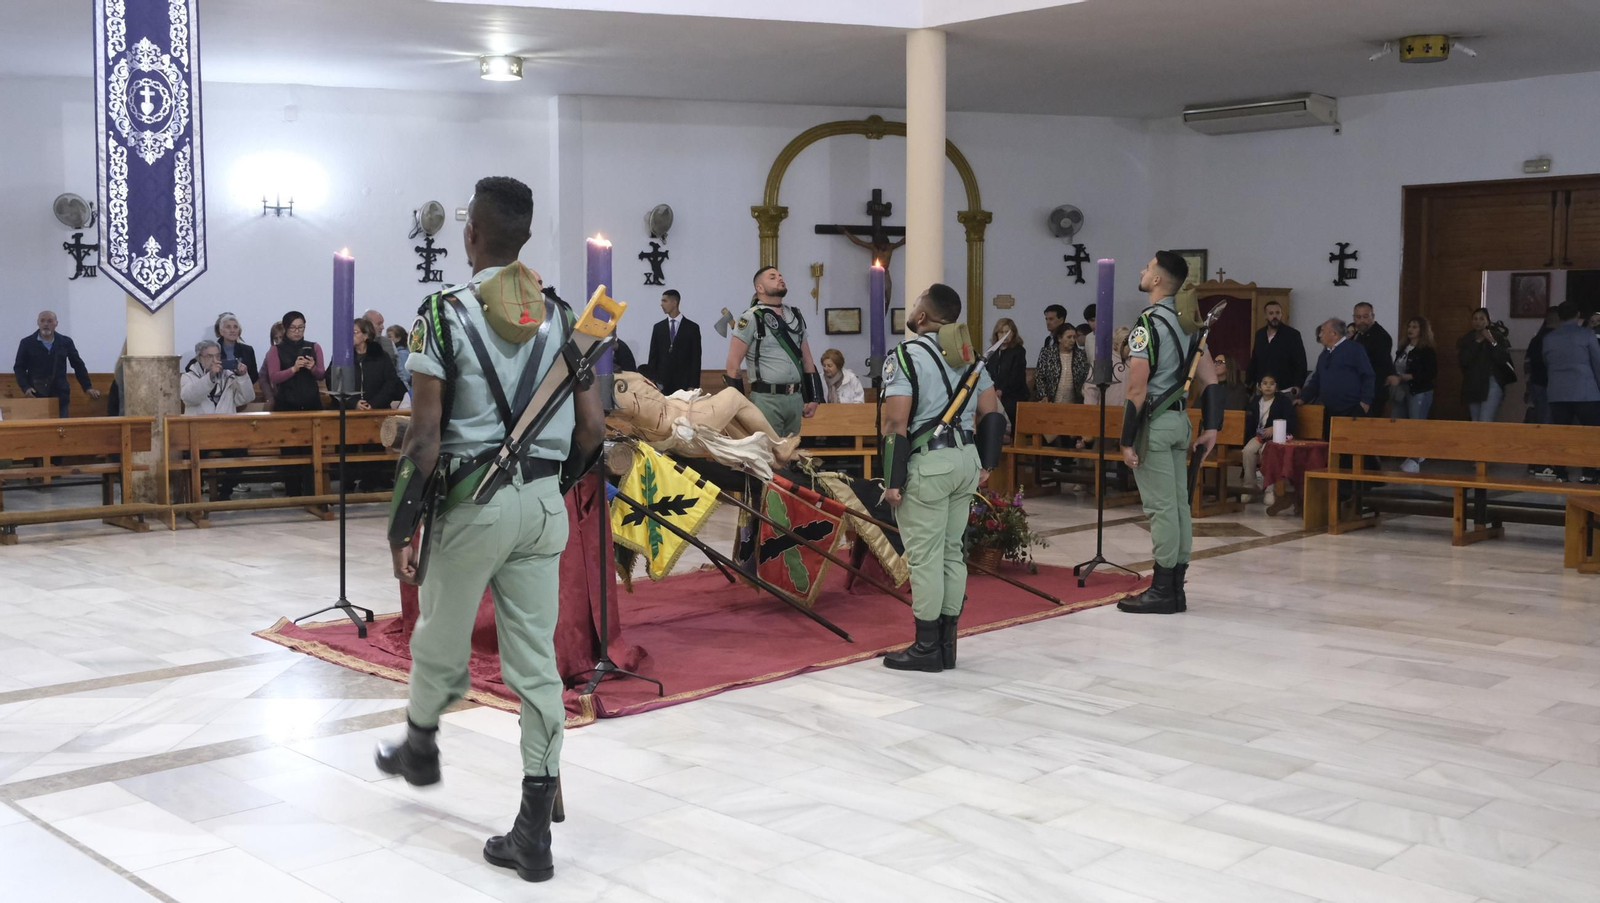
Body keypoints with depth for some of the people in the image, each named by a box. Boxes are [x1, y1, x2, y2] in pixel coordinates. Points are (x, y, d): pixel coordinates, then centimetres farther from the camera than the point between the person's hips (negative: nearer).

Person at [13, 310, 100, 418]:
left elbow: (78, 365, 13)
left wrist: (87, 387, 7)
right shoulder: (27, 343, 4)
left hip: (60, 397, 1)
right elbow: (19, 368, 6)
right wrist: (25, 387, -9)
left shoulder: (66, 342, 8)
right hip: (36, 396, -1)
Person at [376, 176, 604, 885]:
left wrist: (401, 525, -5)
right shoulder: (559, 316, 5)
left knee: (440, 638, 19)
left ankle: (419, 746, 46)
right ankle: (534, 832, 7)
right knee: (536, 660, 5)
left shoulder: (445, 312, -8)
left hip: (473, 499, -4)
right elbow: (591, 427, 5)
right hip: (543, 503, 4)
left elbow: (425, 436, -12)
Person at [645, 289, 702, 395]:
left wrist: (693, 385, -7)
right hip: (662, 383, 2)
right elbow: (653, 357, 10)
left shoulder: (692, 327, 2)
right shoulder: (658, 327, 10)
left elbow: (696, 358, 0)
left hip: (684, 384, -2)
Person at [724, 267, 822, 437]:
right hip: (767, 399, -6)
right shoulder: (751, 318, -5)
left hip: (796, 398, 6)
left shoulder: (796, 316, 14)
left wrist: (813, 397, 11)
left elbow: (807, 359, 18)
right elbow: (733, 363, -7)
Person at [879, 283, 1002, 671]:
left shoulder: (906, 356, -10)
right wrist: (985, 464, 17)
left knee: (925, 556, -1)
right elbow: (993, 413, 12)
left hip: (928, 464, -8)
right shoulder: (967, 356, 12)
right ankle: (947, 643, 19)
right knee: (952, 552, 13)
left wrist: (893, 480, -13)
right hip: (966, 459, 8)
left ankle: (927, 648, 5)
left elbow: (895, 425, -16)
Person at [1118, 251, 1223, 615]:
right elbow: (1209, 379, 10)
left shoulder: (1148, 323, -15)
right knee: (1178, 504, 10)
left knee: (1160, 507, -5)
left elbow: (1137, 390, -18)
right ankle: (1176, 589, 16)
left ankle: (1162, 592, -1)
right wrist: (1210, 427, 10)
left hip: (1154, 421, -9)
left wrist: (1127, 441, -15)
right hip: (1179, 419, 9)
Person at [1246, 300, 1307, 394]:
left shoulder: (1293, 334, -5)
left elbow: (1300, 363, -7)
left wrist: (1297, 385, -16)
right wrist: (1247, 383, 13)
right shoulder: (1259, 334, 10)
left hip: (1285, 390, -5)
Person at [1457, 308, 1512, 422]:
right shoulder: (1466, 340, 7)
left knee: (1485, 424, -17)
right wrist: (1477, 342, -11)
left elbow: (1503, 360, -10)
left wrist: (1492, 342, -14)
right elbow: (1462, 361, -9)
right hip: (1472, 386, 4)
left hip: (1491, 384, -4)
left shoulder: (1498, 338, 3)